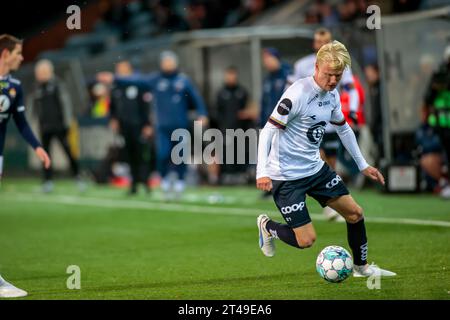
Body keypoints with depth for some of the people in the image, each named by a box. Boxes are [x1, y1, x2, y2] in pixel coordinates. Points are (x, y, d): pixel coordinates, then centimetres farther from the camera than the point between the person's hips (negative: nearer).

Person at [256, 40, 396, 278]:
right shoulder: (298, 94, -22)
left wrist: (363, 165, 23)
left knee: (354, 213, 8)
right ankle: (268, 226, 19)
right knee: (306, 240, -11)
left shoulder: (332, 95, 3)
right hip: (287, 176, -8)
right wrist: (262, 172, -32)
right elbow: (268, 130, -23)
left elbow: (343, 129, 21)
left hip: (316, 168, 8)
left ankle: (361, 266, 29)